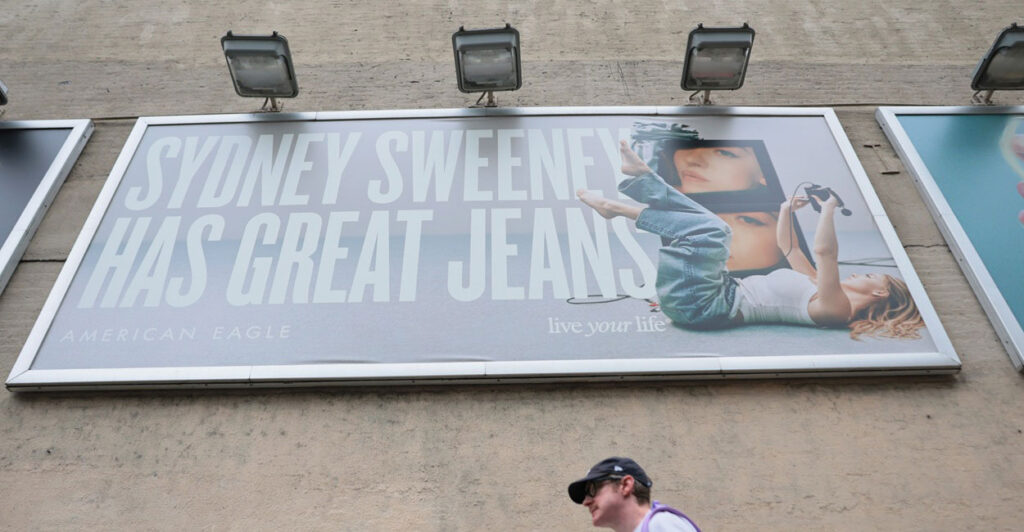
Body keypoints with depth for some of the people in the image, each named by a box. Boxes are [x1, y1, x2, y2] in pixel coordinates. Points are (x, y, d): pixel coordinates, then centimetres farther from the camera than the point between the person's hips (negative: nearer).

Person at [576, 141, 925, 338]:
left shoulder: (836, 308, -8)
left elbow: (824, 251, -24)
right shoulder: (818, 290, 19)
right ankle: (640, 176, 6)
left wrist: (829, 207, -16)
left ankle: (623, 209, -9)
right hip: (726, 292, 10)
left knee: (712, 231, -23)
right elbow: (787, 246, 29)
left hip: (700, 305, -10)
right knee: (707, 228, 17)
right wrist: (786, 211, 19)